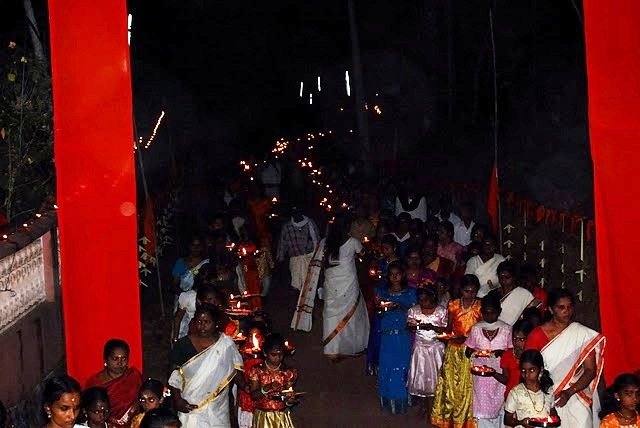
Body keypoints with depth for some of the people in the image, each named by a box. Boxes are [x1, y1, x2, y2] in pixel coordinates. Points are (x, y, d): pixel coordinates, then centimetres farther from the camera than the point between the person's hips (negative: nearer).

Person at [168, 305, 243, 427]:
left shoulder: (226, 343, -3)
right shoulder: (184, 344, -4)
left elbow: (236, 371, 4)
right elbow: (174, 376, 0)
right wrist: (178, 400, -9)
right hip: (190, 407, -1)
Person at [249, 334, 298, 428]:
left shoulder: (288, 372, 0)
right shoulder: (257, 371, -3)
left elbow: (289, 395, 3)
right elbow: (253, 395, -9)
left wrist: (289, 400, -20)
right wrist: (268, 388, -25)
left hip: (282, 417, 1)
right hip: (263, 416, -1)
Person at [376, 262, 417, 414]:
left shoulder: (410, 292, 3)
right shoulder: (383, 292, 7)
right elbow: (379, 314, 6)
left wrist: (399, 306, -18)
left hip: (404, 335, -1)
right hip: (387, 335, 1)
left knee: (402, 366, 0)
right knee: (387, 366, 2)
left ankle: (402, 400, 11)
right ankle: (388, 400, 13)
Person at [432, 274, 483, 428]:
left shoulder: (481, 307, -5)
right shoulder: (453, 305, 2)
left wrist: (466, 338, -18)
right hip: (453, 349, 2)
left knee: (467, 386, 0)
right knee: (450, 384, 6)